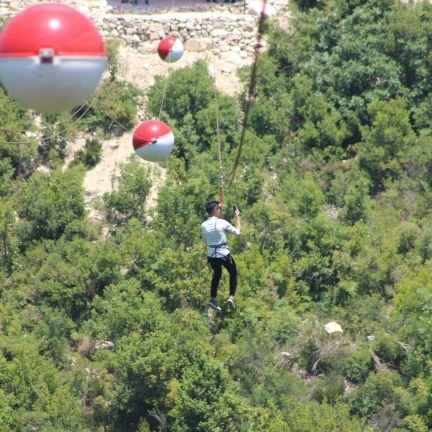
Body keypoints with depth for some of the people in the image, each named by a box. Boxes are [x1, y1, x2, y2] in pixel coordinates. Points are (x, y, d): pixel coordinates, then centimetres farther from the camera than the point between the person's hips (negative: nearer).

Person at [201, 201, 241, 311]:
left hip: (211, 255, 4)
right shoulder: (222, 223, -16)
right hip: (224, 254, -4)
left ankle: (213, 299, 24)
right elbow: (237, 232, -5)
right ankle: (231, 297, 8)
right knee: (233, 273, 20)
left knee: (217, 274, 28)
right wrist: (238, 217, 5)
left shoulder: (203, 225, -3)